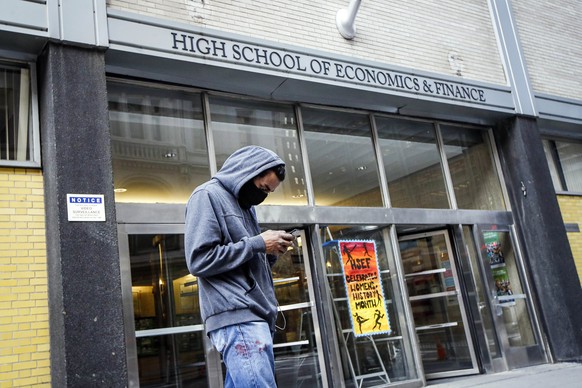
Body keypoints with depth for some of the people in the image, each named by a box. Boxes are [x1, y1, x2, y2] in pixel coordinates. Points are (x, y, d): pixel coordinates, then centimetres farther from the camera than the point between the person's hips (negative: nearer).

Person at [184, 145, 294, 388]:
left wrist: (270, 252, 5)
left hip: (253, 315, 9)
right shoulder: (208, 196, -3)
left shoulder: (245, 204, 22)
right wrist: (258, 243, -11)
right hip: (237, 317, -9)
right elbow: (199, 261, -14)